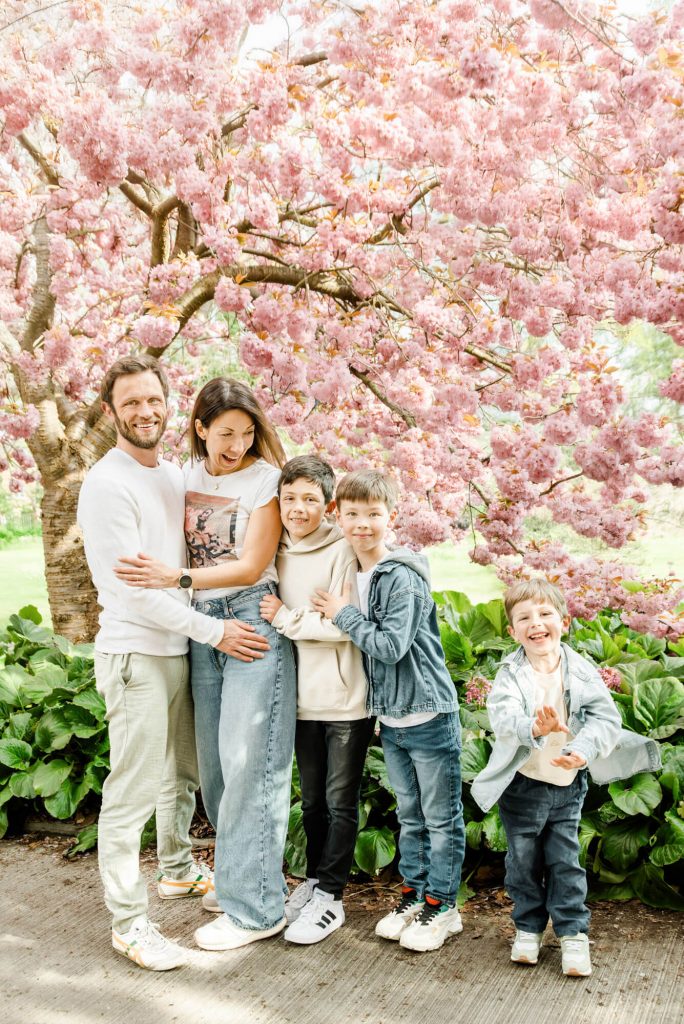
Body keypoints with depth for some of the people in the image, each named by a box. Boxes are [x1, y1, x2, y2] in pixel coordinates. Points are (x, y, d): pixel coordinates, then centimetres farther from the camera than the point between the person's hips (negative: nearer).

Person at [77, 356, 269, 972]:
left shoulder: (175, 474, 10)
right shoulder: (107, 485, -15)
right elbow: (133, 587, -19)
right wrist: (213, 631, -17)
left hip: (181, 648, 8)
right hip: (135, 653, -8)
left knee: (183, 772, 22)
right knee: (132, 792, -1)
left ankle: (179, 870, 43)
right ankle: (129, 922, 12)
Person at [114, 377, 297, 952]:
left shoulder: (264, 477, -8)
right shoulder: (188, 474, 8)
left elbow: (252, 566, -12)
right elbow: (180, 547, 14)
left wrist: (176, 578, -19)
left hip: (252, 620, -6)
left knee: (248, 761, -4)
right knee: (214, 760, 12)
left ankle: (256, 908, 6)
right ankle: (236, 878, 29)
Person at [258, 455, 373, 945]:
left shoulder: (342, 552, -13)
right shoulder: (280, 553, 6)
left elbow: (345, 626, -18)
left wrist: (286, 618, -15)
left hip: (345, 700, -6)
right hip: (303, 698, 6)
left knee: (341, 802, 5)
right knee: (312, 800, 18)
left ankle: (329, 897, 16)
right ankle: (315, 880, 33)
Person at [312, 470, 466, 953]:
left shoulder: (404, 577, -19)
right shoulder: (352, 574, 5)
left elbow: (390, 646, -24)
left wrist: (344, 614, -16)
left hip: (429, 714, -7)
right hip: (390, 718, 7)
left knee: (441, 816, 7)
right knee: (409, 814, 19)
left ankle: (443, 905, 19)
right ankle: (414, 893, 32)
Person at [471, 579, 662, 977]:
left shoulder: (582, 671, -7)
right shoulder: (511, 674, -11)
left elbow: (606, 717, -13)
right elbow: (502, 713, -27)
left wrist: (583, 750, -31)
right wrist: (533, 728, -48)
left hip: (568, 784, 0)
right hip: (522, 784, 0)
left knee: (565, 861, 9)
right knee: (524, 861, 13)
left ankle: (573, 933, 23)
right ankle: (528, 928, 31)